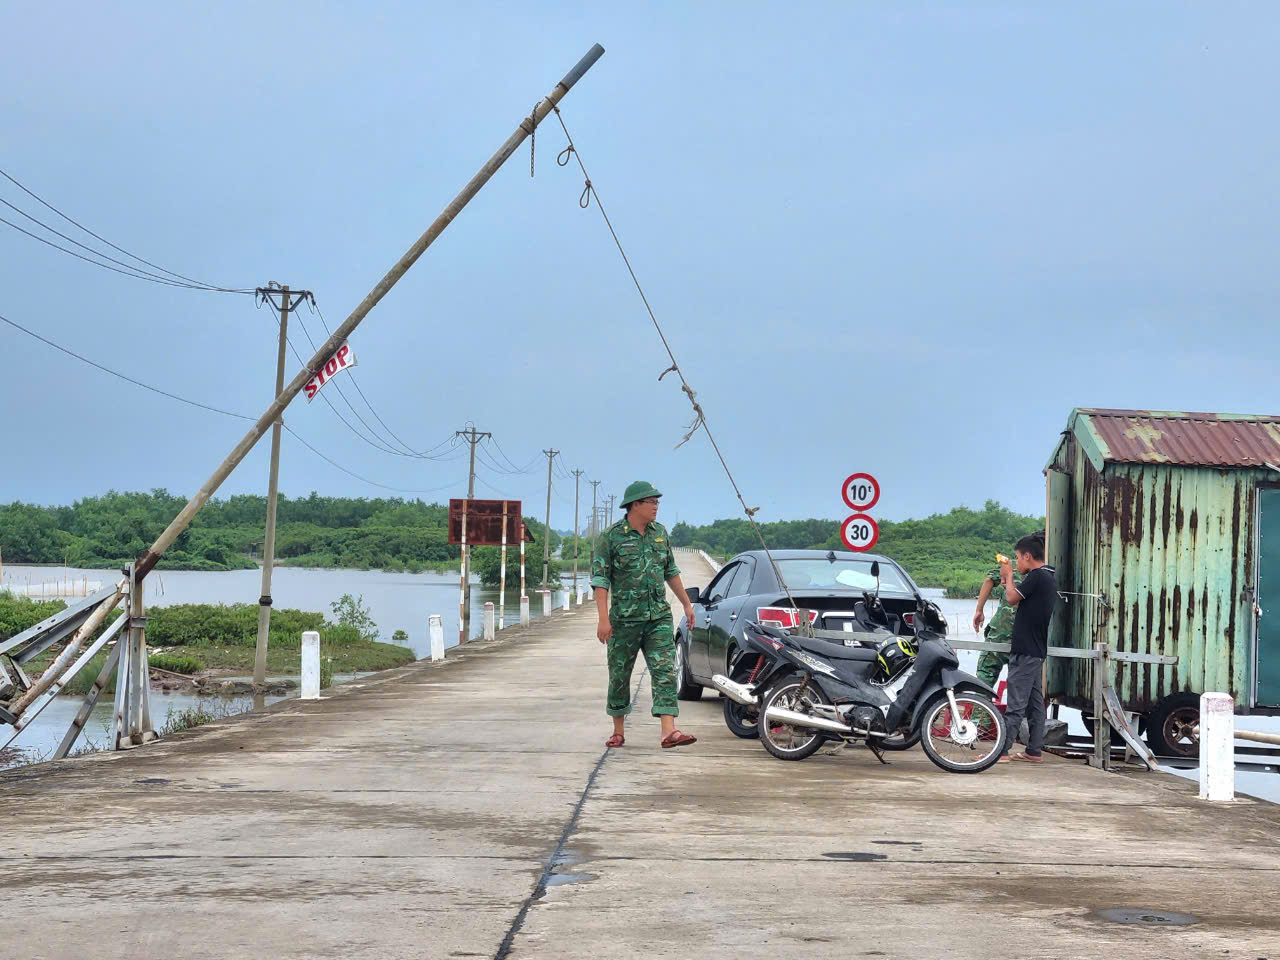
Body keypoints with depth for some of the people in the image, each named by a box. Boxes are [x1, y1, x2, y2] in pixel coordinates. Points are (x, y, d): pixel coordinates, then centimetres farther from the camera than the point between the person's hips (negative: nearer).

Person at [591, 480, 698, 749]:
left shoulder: (660, 533, 10)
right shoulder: (613, 536, -6)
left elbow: (671, 572, 21)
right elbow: (600, 579, -8)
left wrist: (687, 604, 20)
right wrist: (603, 618, -16)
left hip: (659, 617, 4)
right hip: (624, 619, -4)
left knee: (665, 672, -9)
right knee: (619, 676, 6)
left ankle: (669, 732, -16)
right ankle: (618, 732, 21)